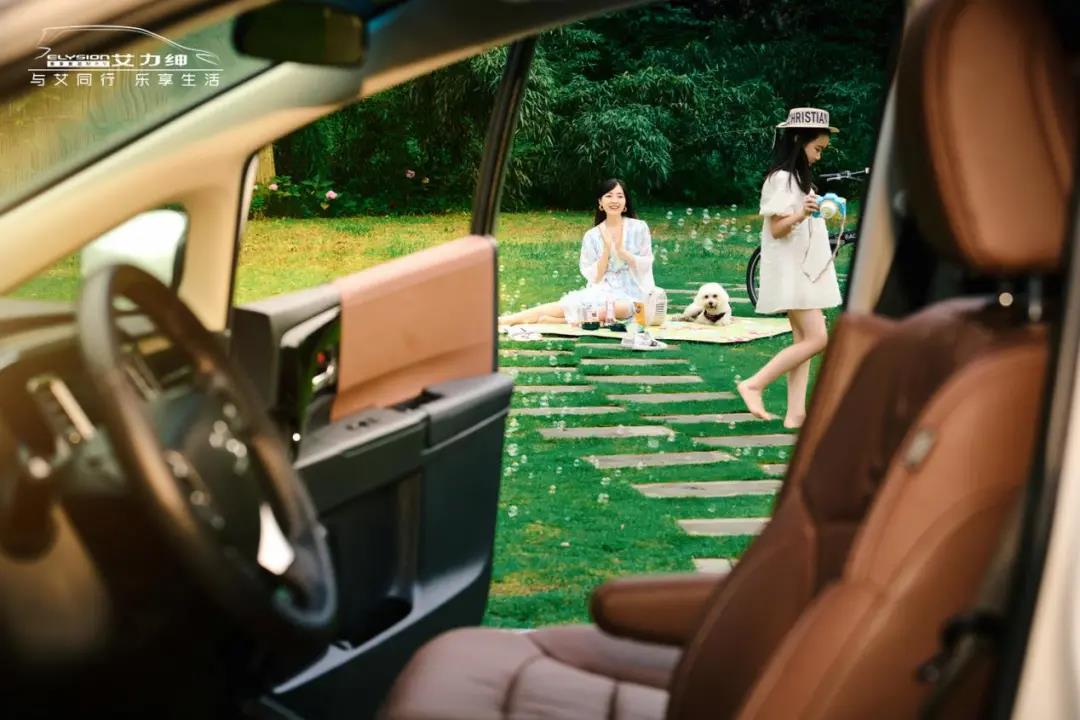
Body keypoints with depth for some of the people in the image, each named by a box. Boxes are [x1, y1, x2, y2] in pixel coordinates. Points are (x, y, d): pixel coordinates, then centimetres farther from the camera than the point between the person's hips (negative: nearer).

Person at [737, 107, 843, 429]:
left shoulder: (799, 177, 18)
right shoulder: (781, 178, -12)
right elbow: (776, 228, -20)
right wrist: (801, 214, -33)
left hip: (806, 269, 10)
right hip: (791, 270, -10)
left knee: (803, 341, 3)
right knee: (816, 338, -15)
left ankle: (795, 413, 2)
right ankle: (754, 385, -9)